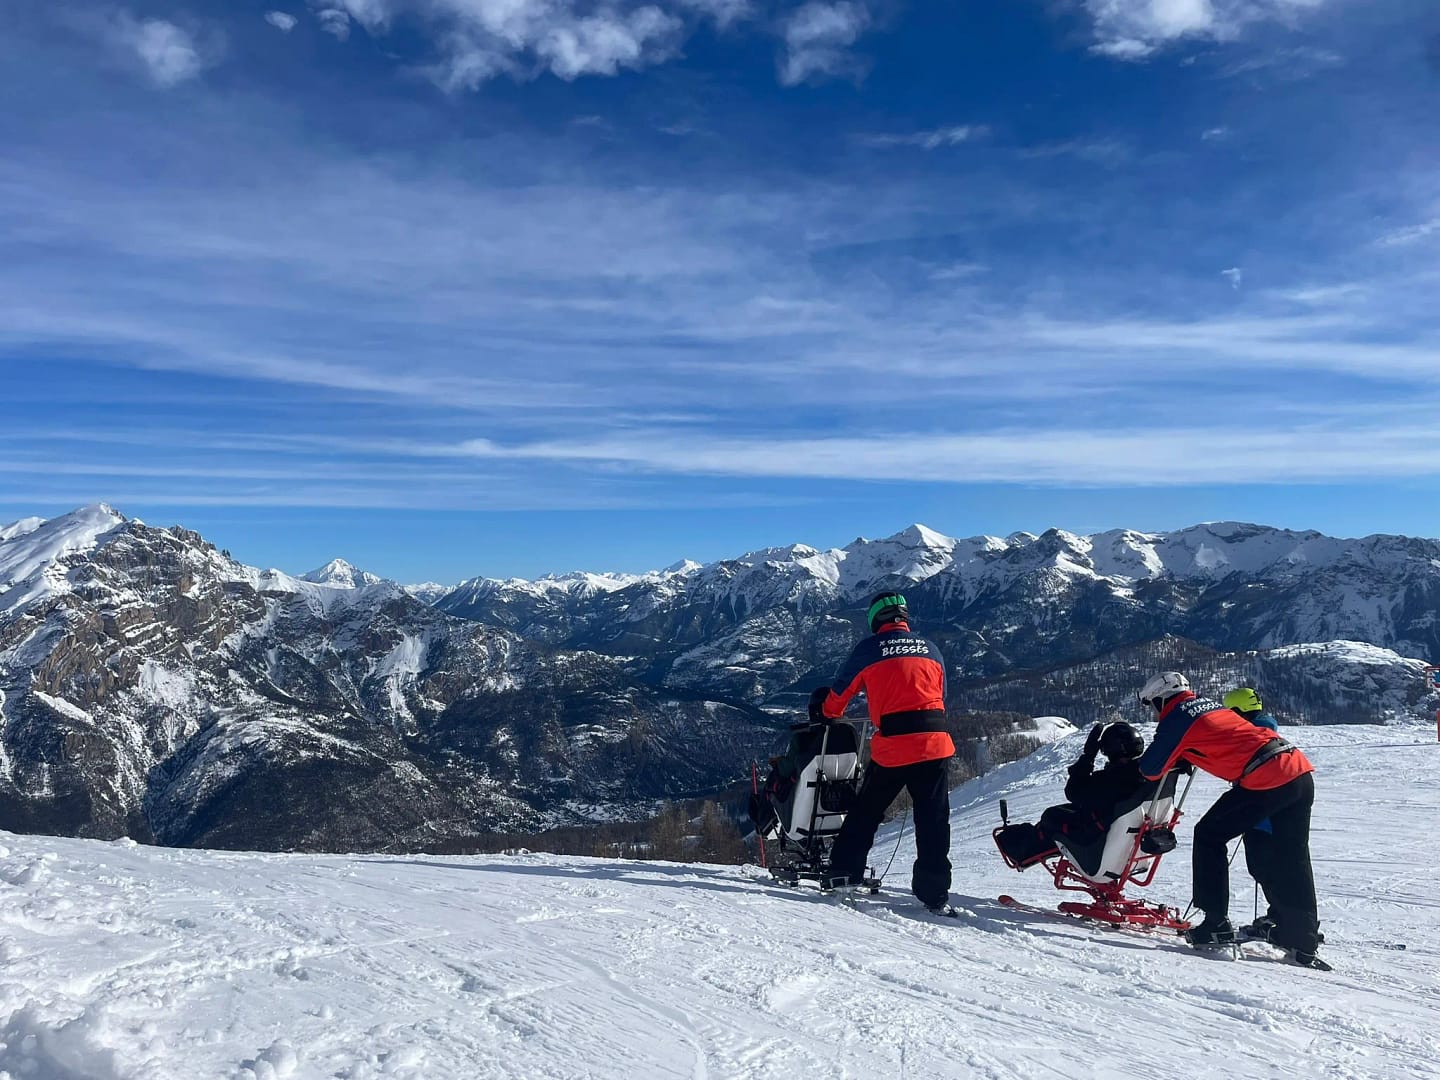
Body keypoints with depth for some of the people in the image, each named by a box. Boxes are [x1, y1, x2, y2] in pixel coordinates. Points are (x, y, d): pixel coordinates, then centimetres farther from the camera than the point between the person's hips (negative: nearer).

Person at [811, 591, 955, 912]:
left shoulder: (870, 648, 2)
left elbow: (839, 692, 13)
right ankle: (935, 894, 6)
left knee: (865, 812, 16)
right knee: (933, 820, 6)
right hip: (935, 744, 2)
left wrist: (827, 711, 33)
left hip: (891, 747, -2)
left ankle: (843, 871, 20)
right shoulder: (930, 649, 12)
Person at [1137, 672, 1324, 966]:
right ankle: (1303, 943, 18)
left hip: (1265, 780, -8)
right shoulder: (1208, 704, 25)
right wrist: (1182, 757, 26)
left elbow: (1151, 769, 4)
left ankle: (1216, 924, 6)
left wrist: (1173, 758, 23)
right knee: (1292, 861, 15)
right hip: (1302, 774, 8)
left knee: (1209, 836, 7)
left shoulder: (1176, 717, 2)